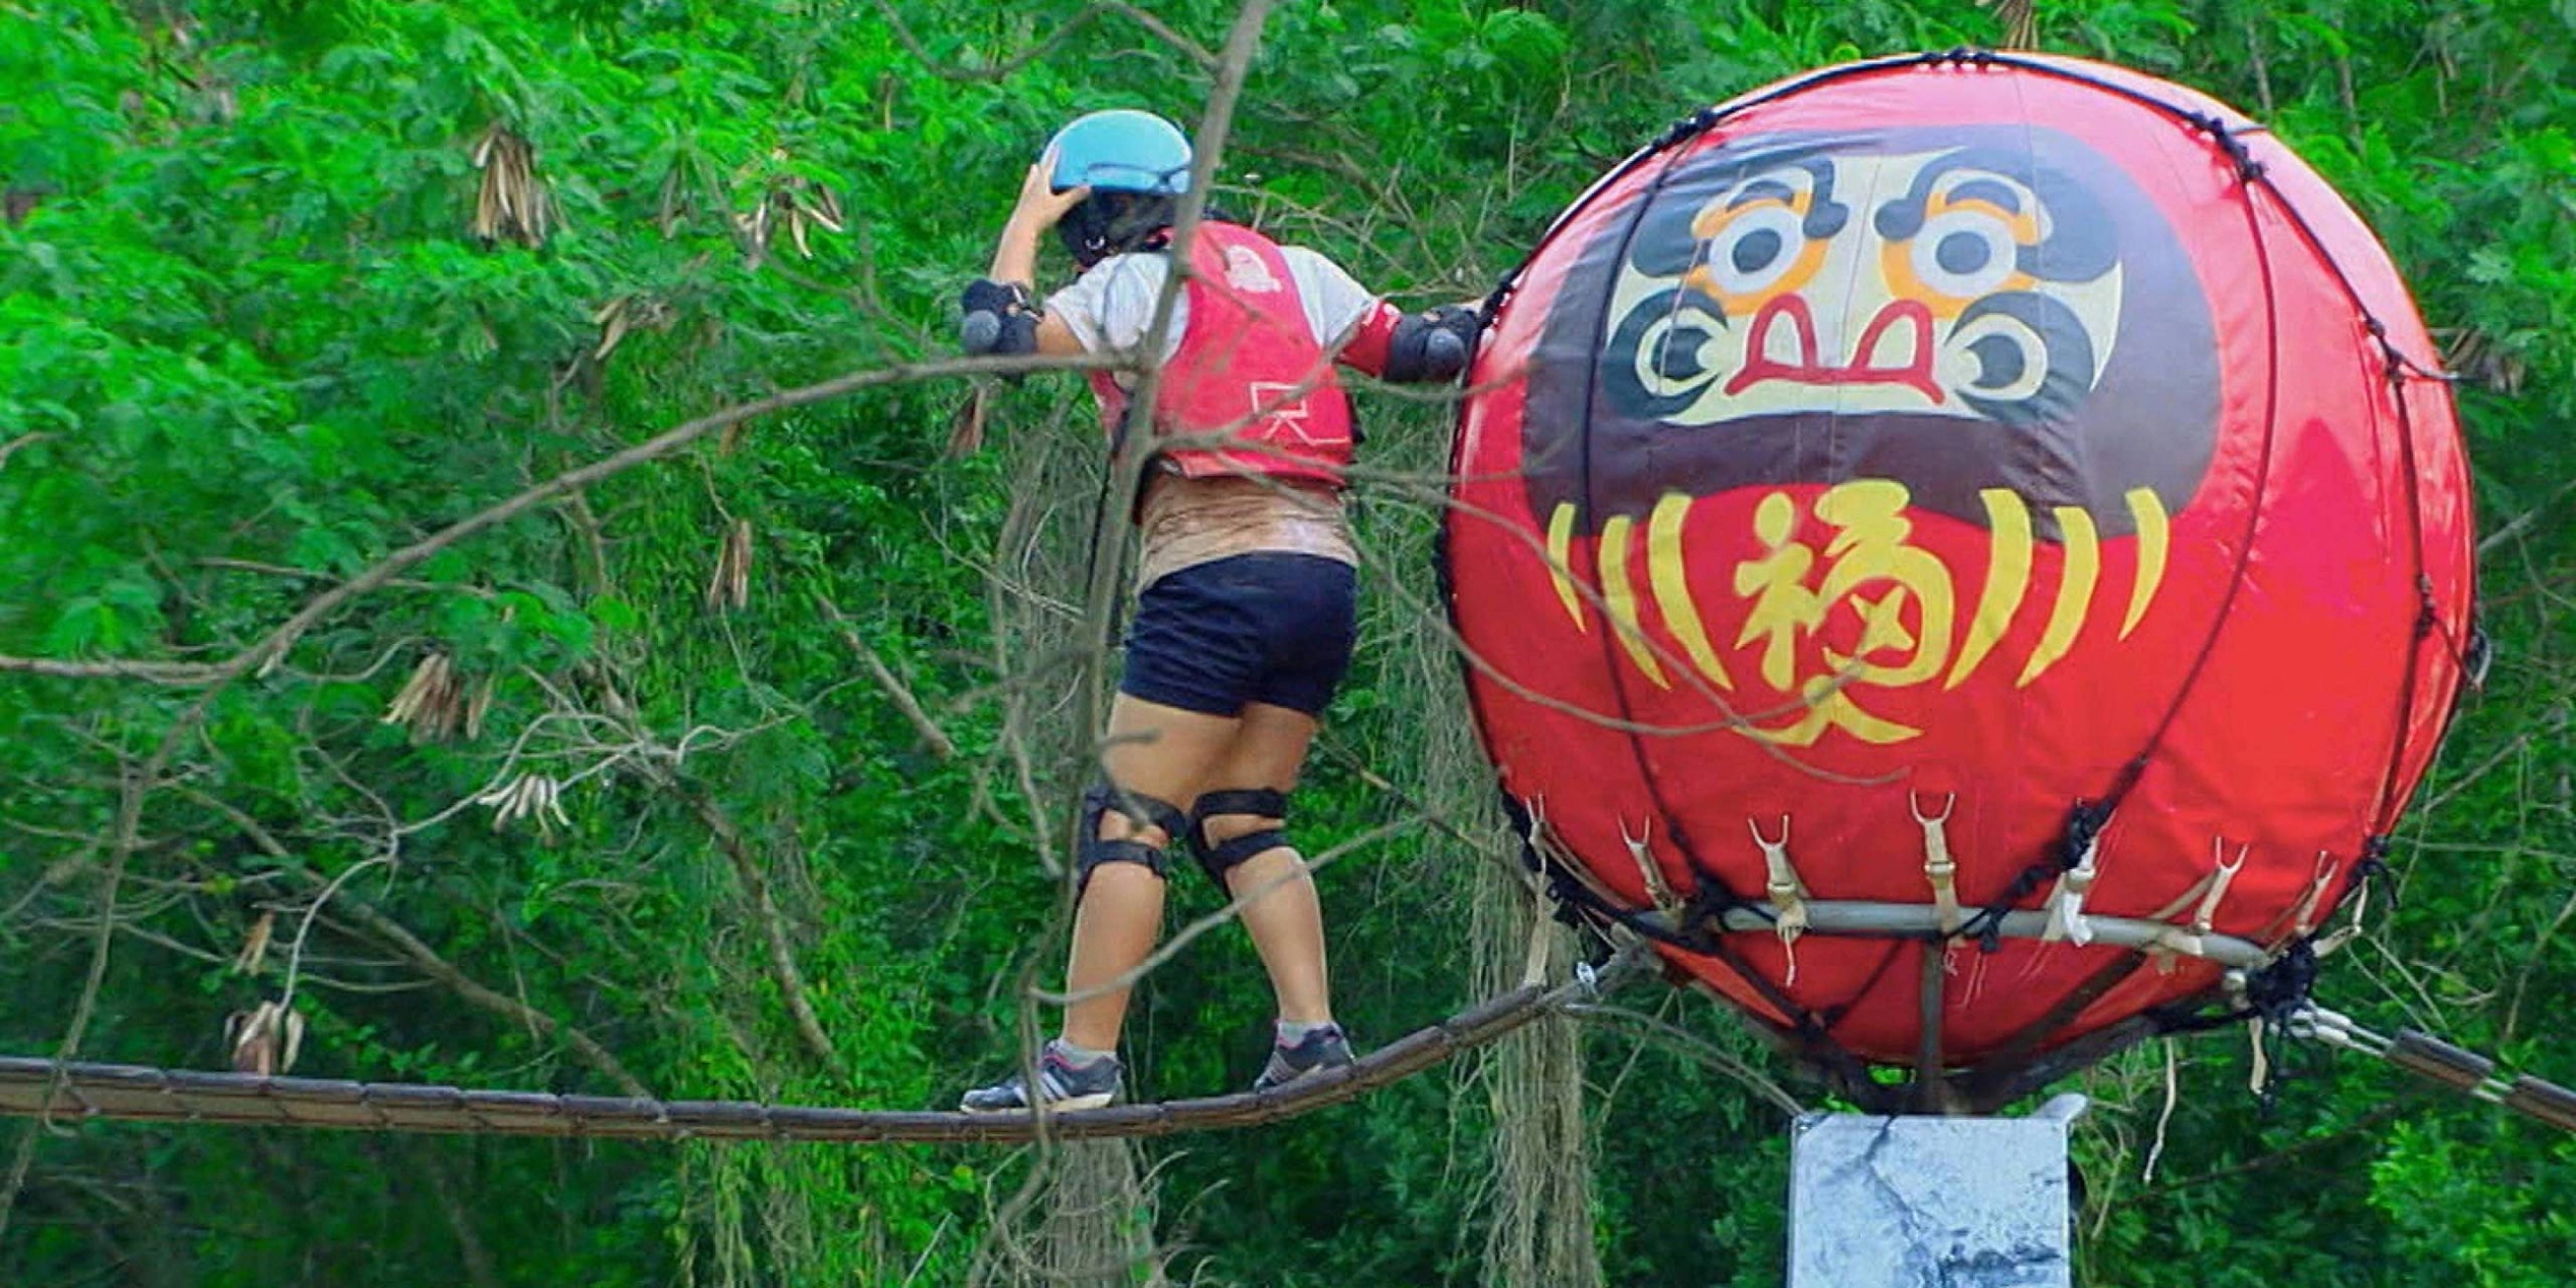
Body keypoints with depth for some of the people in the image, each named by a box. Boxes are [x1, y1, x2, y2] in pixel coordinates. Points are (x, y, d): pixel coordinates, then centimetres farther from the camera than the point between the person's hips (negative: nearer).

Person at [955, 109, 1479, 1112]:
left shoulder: (1134, 281, 2)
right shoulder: (1289, 268, 18)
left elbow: (996, 337, -3)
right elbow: (1416, 350, 15)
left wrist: (1026, 220, 10)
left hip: (1215, 571, -6)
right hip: (1325, 569, 6)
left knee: (1128, 821, -2)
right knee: (1242, 823, 14)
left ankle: (1083, 1060, -6)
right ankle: (1312, 1035, 1)